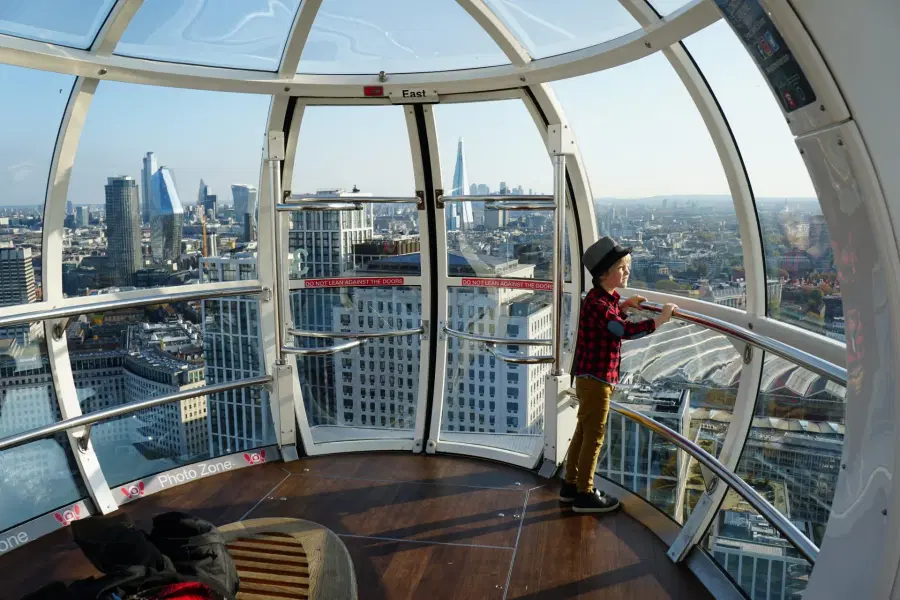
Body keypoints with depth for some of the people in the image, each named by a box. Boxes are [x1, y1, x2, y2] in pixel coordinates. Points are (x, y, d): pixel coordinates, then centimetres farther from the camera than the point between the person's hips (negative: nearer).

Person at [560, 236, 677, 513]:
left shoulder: (605, 299, 12)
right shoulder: (597, 302, -21)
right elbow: (625, 331, -33)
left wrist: (623, 306, 17)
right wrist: (660, 319, -27)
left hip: (592, 378, 10)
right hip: (595, 379, -10)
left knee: (584, 431, 17)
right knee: (594, 435, 0)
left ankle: (570, 485, 28)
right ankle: (584, 494, 10)